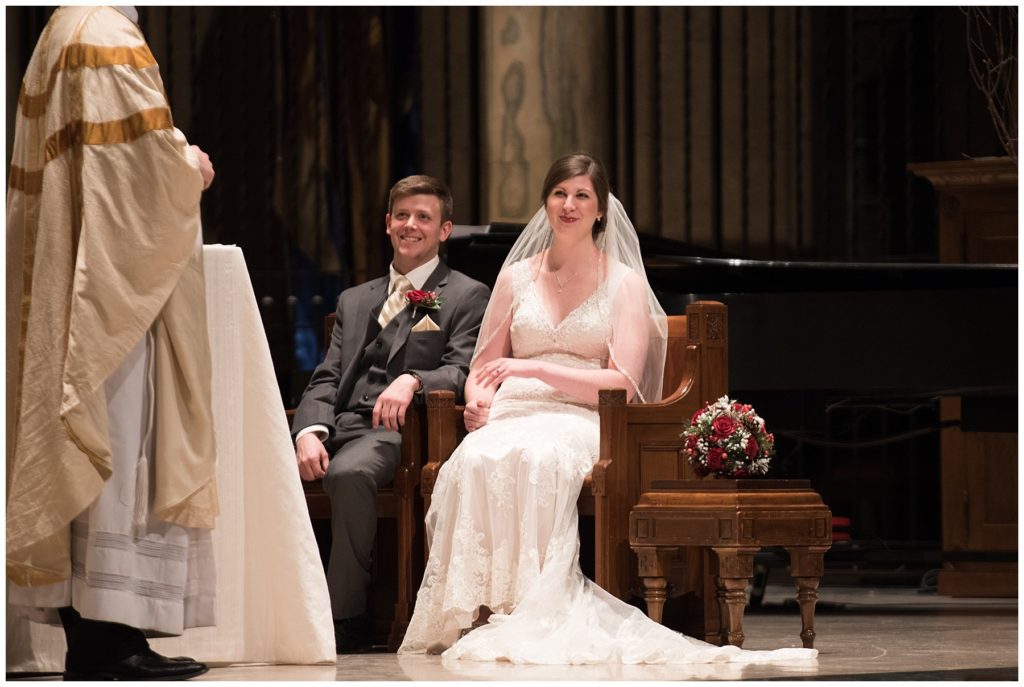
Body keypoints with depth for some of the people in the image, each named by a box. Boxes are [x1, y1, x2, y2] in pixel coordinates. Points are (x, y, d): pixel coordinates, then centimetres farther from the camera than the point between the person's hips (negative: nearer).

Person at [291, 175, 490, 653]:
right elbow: (325, 380, 16)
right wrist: (309, 433, -6)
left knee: (350, 473, -39)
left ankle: (344, 619, -30)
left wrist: (412, 380, -26)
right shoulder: (355, 301, 28)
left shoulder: (467, 297, 12)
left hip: (397, 430, -5)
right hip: (339, 424, 5)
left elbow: (462, 371, -4)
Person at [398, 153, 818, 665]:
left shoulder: (625, 283, 9)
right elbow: (484, 366, 20)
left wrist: (535, 370, -12)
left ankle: (526, 612, -38)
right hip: (513, 414, 3)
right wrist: (476, 401, -5)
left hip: (581, 422, -2)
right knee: (477, 459, -36)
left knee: (536, 457, -40)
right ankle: (477, 608, -36)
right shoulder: (516, 277, 19)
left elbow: (624, 383, -3)